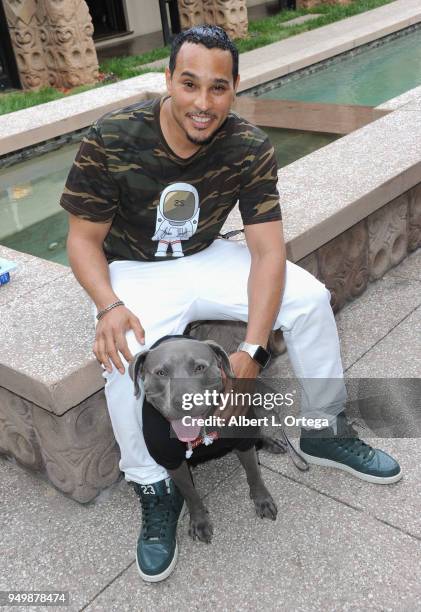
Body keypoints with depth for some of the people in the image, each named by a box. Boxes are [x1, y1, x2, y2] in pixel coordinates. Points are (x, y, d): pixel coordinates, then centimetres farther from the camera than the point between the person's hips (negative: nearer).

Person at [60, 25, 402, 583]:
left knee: (308, 297, -14)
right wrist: (110, 307, -33)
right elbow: (84, 238, -13)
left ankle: (326, 433, 9)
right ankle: (155, 493, -7)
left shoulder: (250, 149, -17)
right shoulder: (111, 139, -22)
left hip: (208, 259, 3)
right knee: (125, 356, -32)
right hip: (134, 271, -2)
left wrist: (253, 349, -30)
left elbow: (268, 251, -19)